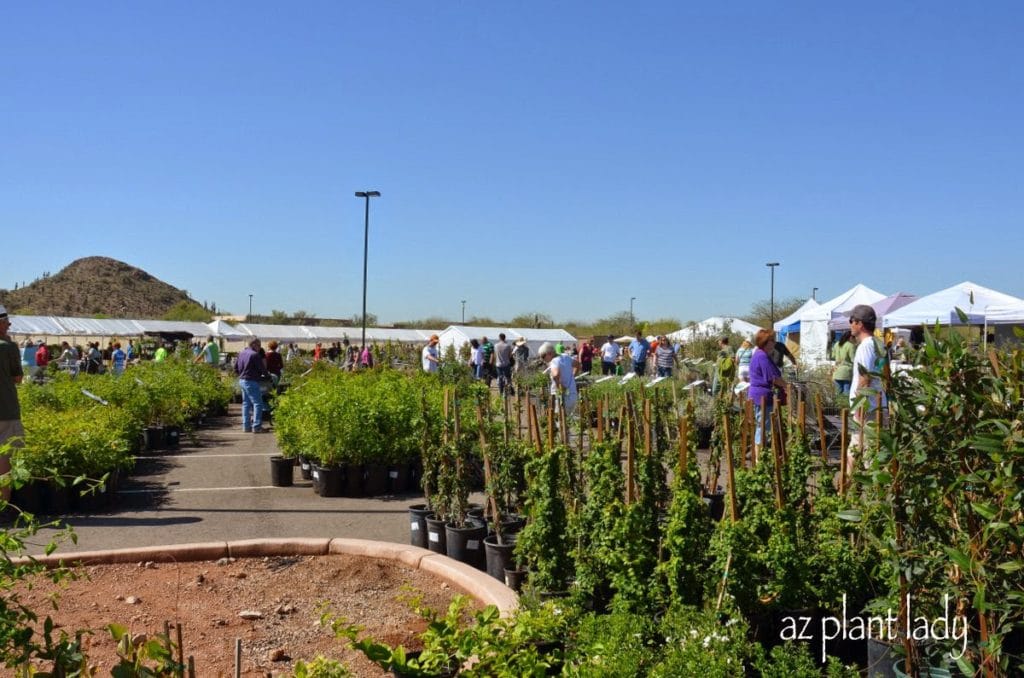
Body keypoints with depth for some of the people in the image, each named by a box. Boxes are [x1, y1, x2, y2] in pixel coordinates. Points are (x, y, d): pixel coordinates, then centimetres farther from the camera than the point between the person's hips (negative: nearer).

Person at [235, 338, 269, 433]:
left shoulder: (242, 353, 11)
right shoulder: (255, 355, -16)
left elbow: (236, 368, 18)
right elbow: (262, 369, -14)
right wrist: (265, 374, 6)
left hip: (242, 380, 9)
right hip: (251, 381, -9)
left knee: (246, 403, 15)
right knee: (258, 403, -5)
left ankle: (246, 426, 17)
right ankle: (256, 426, -7)